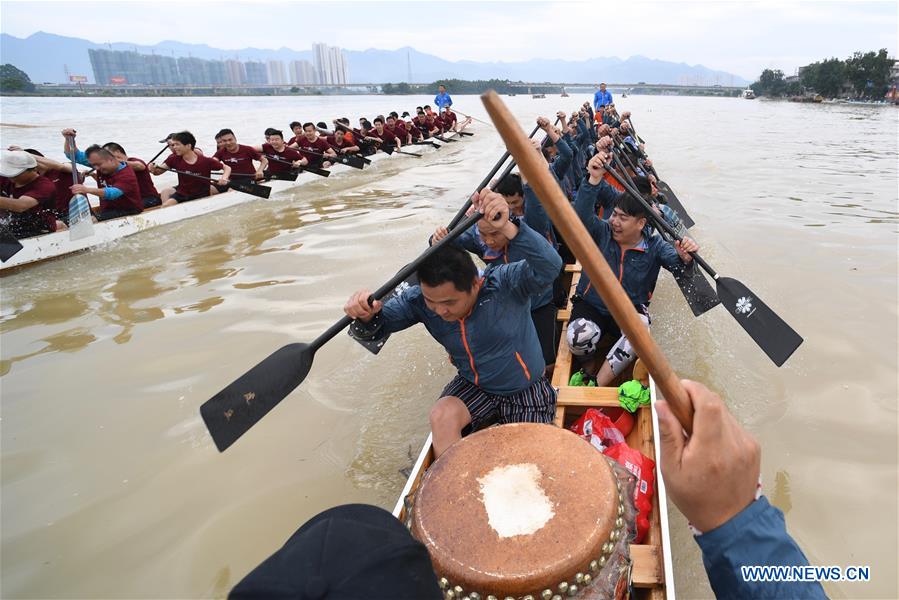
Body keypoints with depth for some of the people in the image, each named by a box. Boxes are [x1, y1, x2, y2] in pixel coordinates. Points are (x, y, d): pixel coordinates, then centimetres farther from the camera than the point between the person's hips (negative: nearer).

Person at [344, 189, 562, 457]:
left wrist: (507, 228, -61)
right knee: (442, 415, -25)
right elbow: (377, 327, -20)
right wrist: (366, 317, -45)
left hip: (526, 390, -2)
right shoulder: (419, 299, -19)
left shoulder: (504, 283, -30)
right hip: (474, 386, 3)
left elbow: (549, 267, -46)